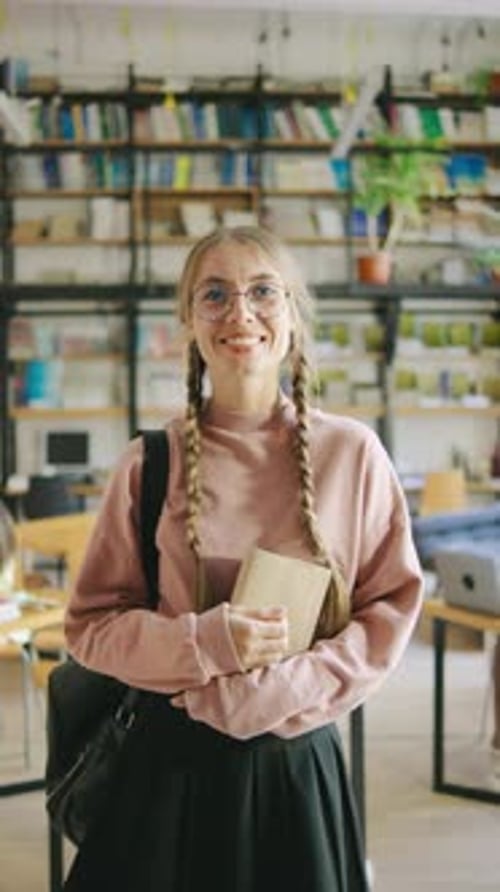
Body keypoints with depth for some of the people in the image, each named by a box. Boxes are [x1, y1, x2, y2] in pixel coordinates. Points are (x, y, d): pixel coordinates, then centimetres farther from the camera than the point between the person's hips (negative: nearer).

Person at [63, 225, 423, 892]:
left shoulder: (353, 453, -4)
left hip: (300, 759, 0)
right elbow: (91, 624, 0)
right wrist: (207, 643, -17)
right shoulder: (150, 464, -5)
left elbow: (392, 606, 0)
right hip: (174, 761, 0)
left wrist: (287, 689, -13)